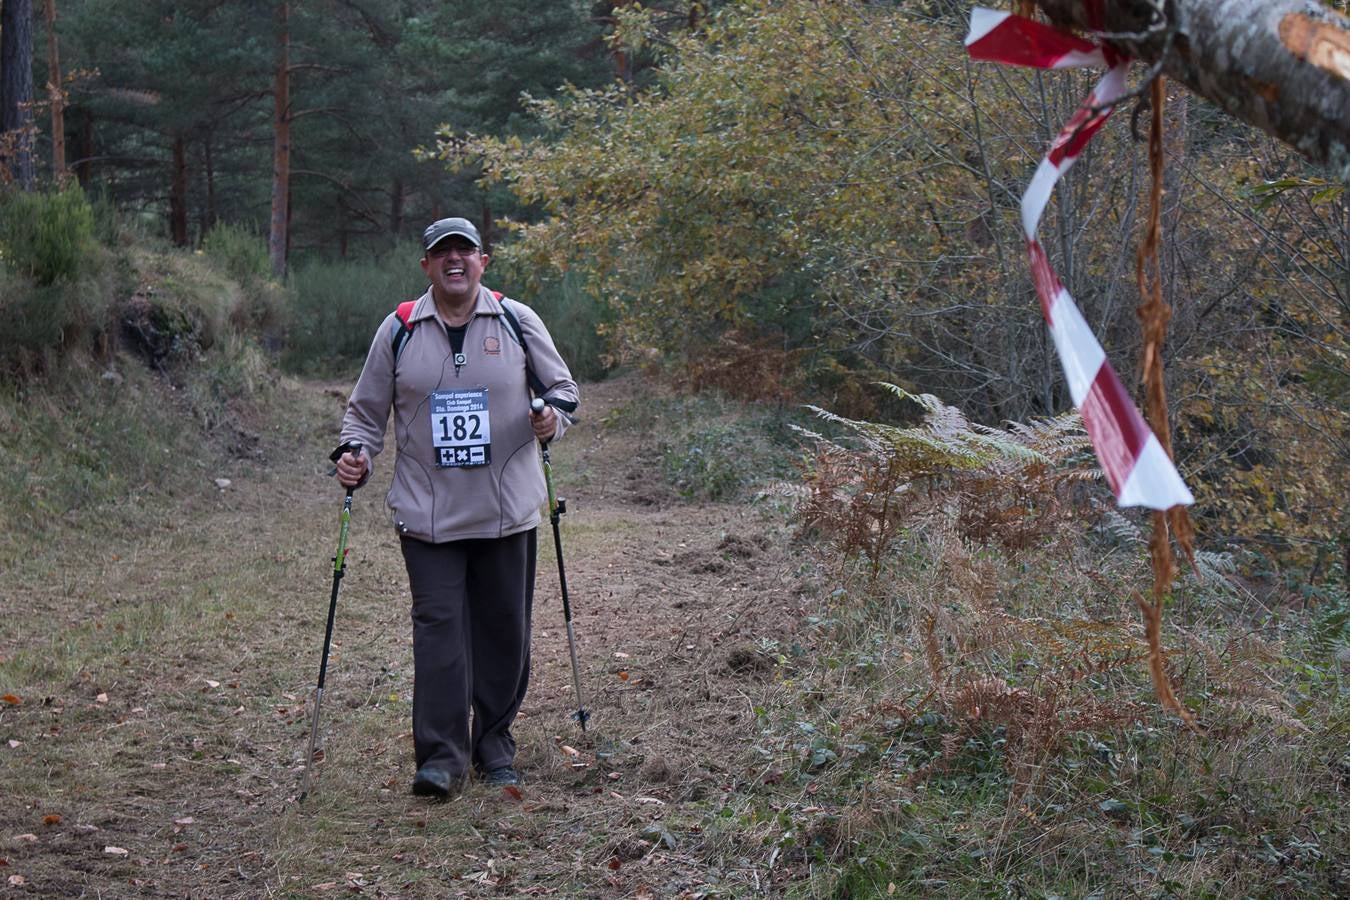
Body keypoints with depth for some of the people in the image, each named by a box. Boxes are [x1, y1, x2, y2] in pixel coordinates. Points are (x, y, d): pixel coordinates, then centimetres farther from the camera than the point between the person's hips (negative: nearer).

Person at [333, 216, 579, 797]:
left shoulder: (517, 321, 4)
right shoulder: (399, 330, 4)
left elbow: (561, 386, 13)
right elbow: (366, 410, 11)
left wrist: (554, 417, -8)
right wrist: (357, 457, -7)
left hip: (507, 509, 1)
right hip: (427, 511, -1)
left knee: (504, 629, 8)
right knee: (438, 627, -8)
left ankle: (495, 744, 23)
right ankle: (441, 755, -3)